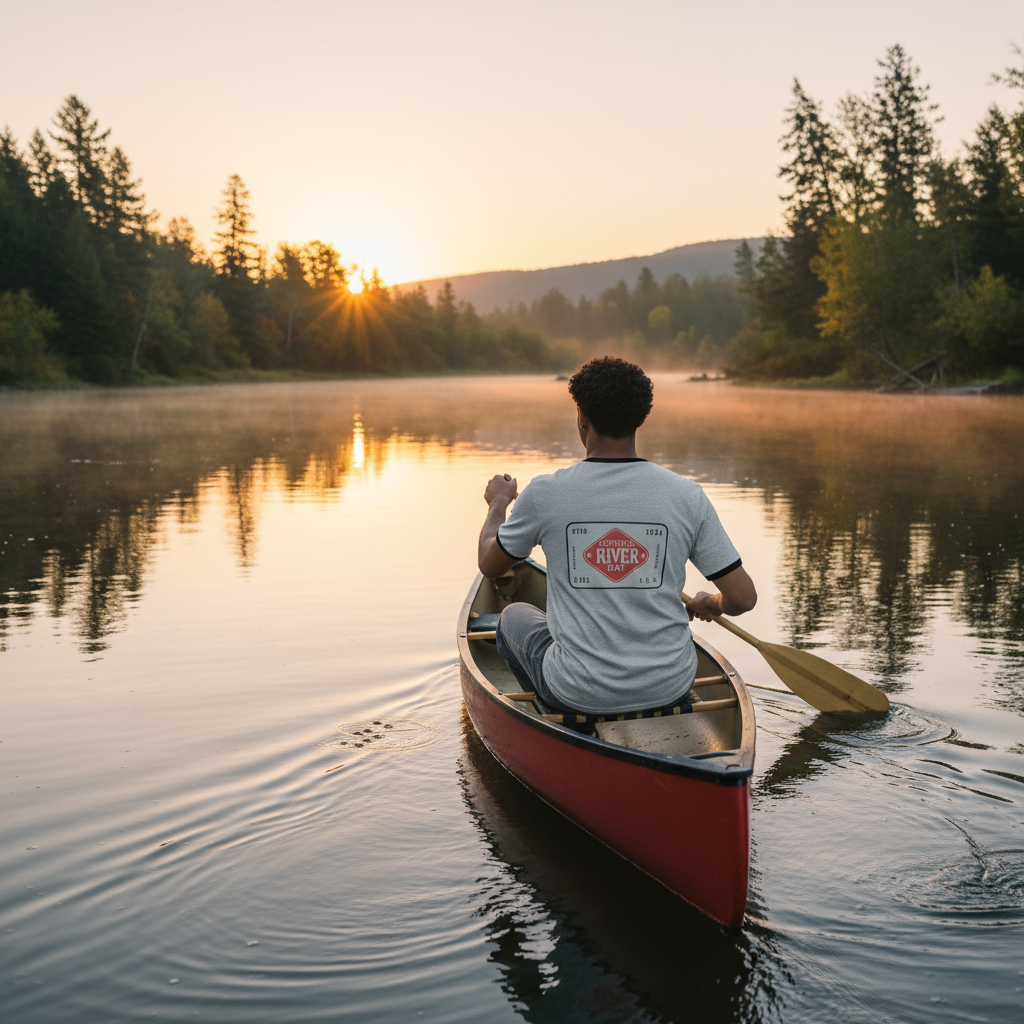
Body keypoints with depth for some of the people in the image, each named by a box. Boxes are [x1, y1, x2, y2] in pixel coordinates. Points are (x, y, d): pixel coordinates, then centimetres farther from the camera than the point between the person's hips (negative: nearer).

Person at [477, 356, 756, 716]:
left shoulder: (545, 493, -12)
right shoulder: (687, 495, -10)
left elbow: (490, 565, 6)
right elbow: (743, 598, -7)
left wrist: (498, 503, 26)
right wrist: (709, 604, 17)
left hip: (581, 693, -2)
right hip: (670, 688, 2)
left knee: (514, 617, 30)